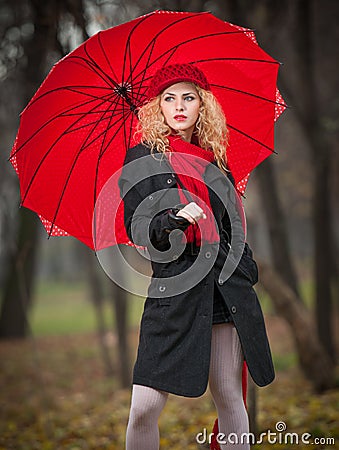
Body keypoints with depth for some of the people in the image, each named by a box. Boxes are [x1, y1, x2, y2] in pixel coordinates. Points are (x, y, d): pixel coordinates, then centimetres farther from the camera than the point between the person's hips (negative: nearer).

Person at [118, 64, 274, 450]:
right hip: (174, 286, -3)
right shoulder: (142, 158, 6)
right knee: (144, 409, -8)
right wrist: (172, 219, -22)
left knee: (229, 399, 5)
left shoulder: (213, 161, 16)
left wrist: (248, 274, 14)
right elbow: (137, 227, -3)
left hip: (226, 288, 3)